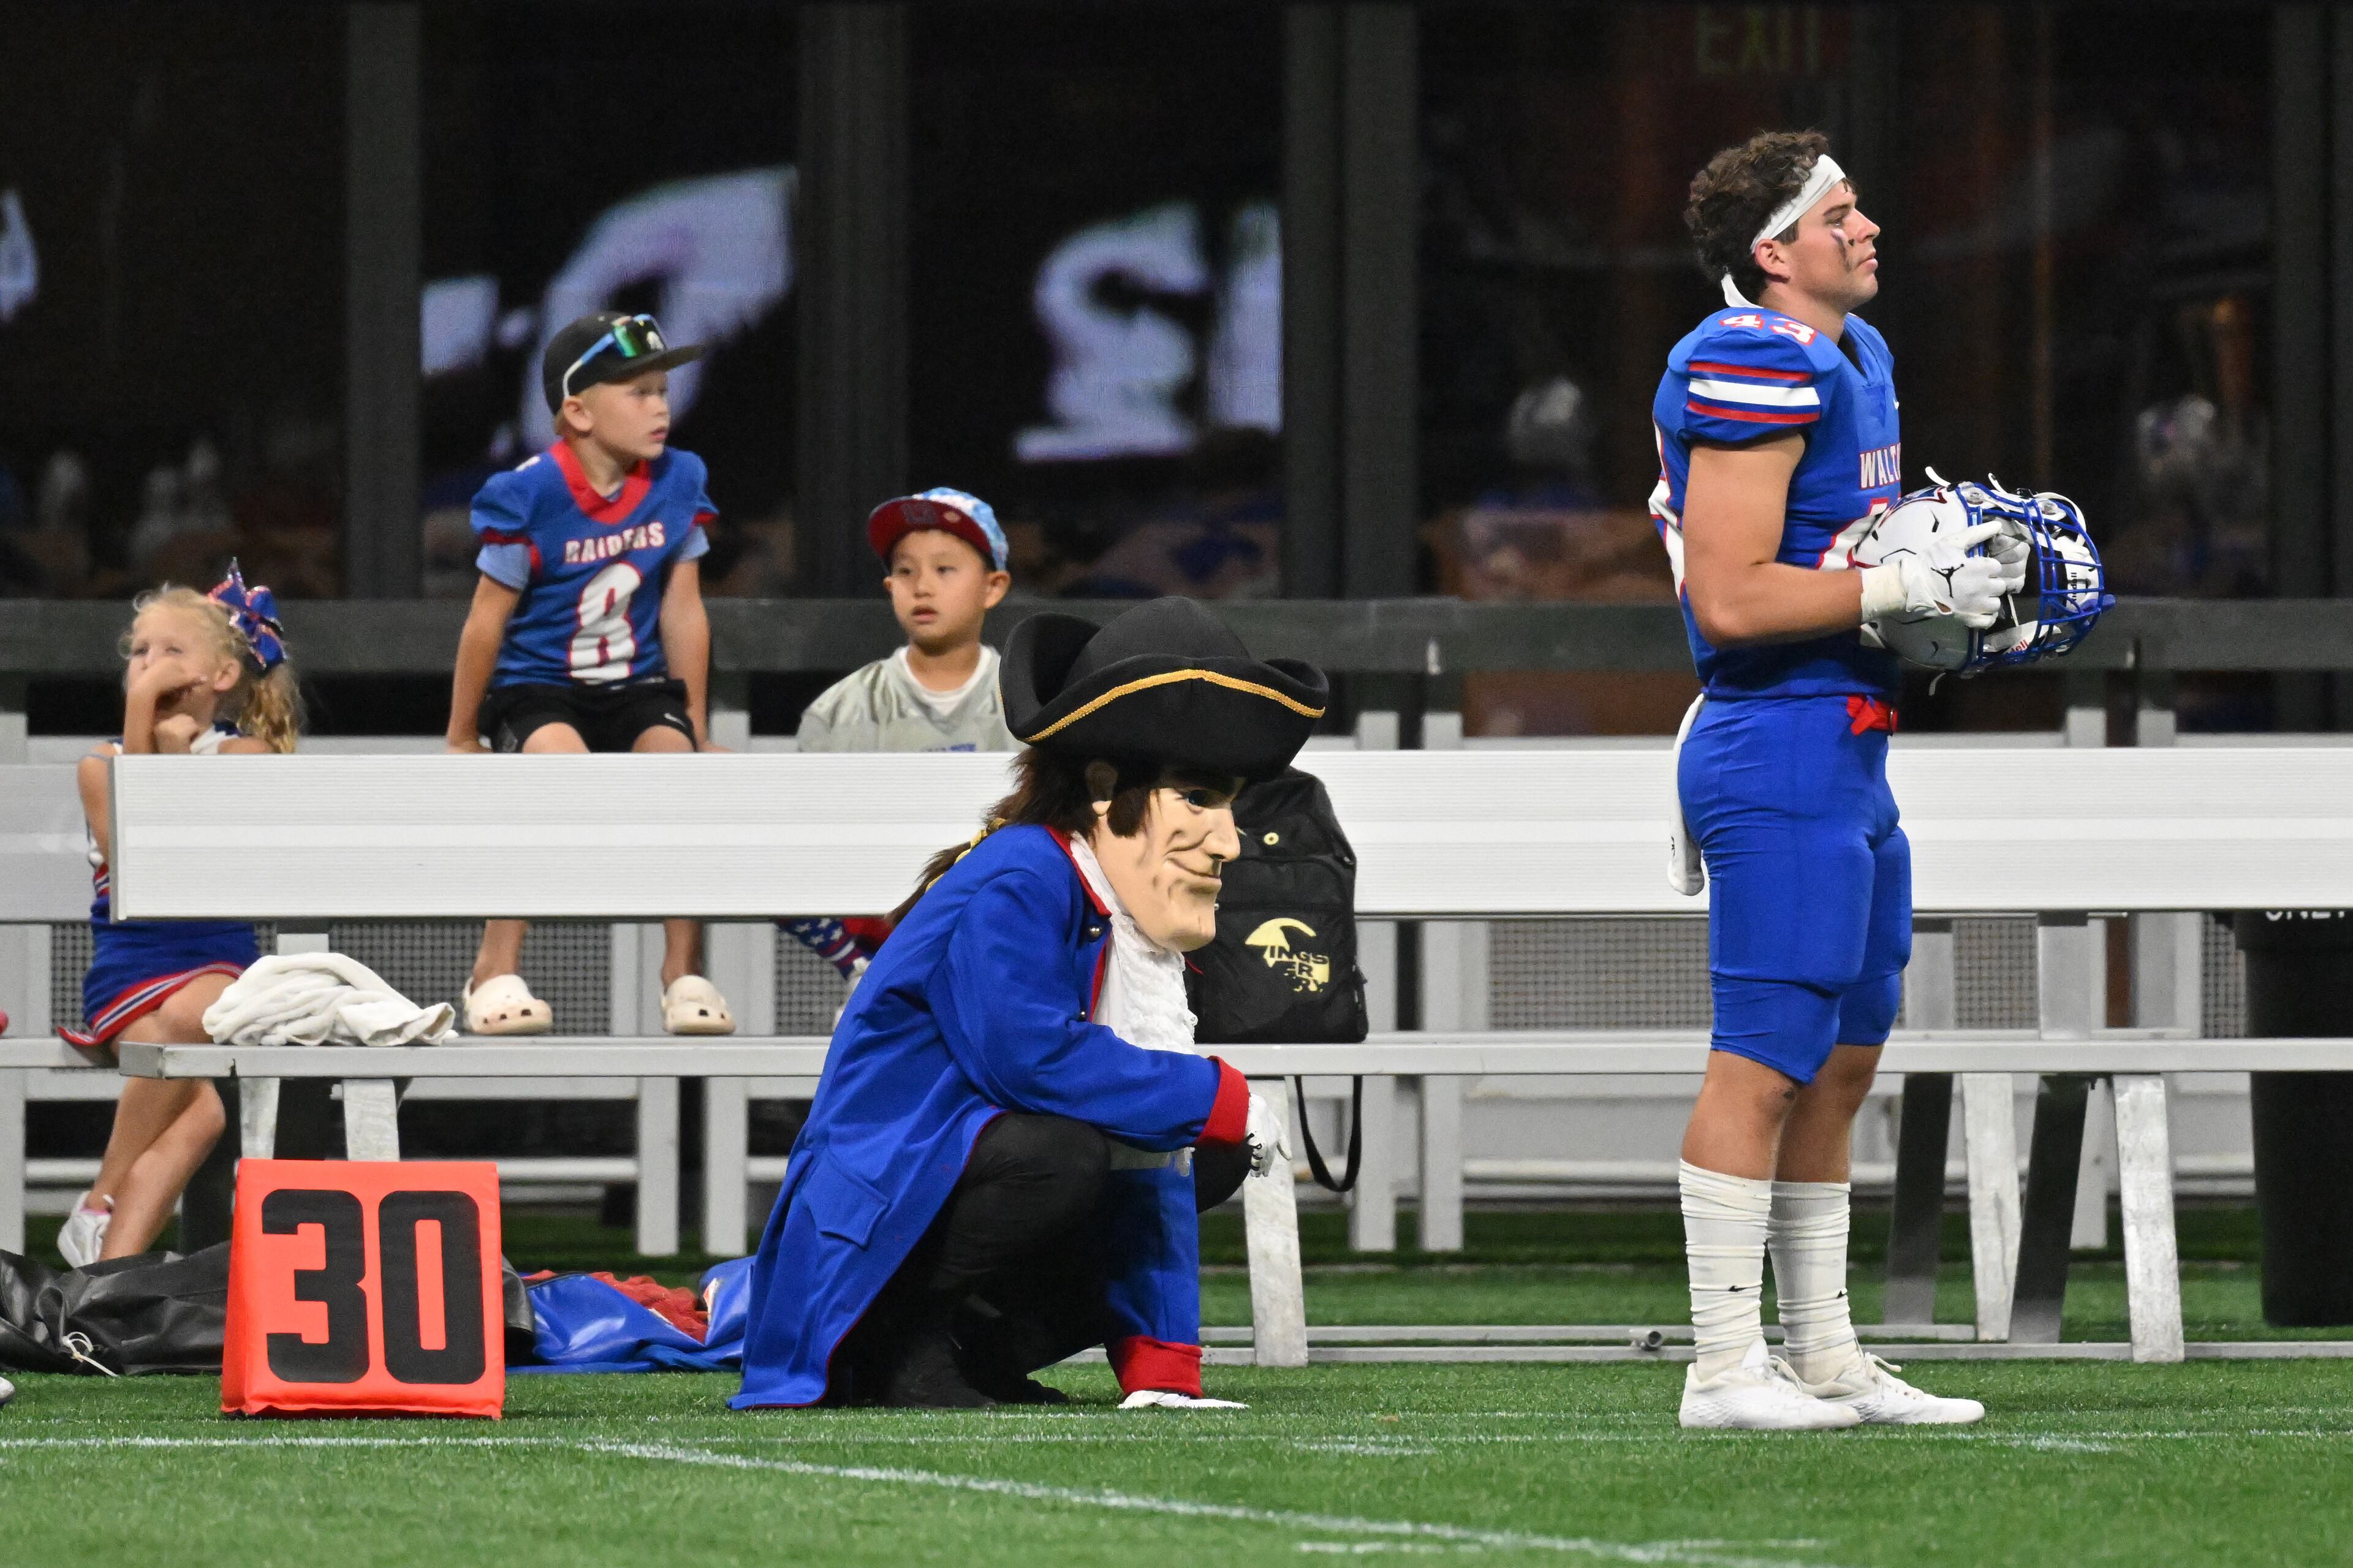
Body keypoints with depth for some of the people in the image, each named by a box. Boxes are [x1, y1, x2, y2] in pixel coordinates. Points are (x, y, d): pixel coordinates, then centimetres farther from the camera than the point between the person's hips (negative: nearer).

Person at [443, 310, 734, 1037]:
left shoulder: (678, 482, -1)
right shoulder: (530, 495, -15)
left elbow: (682, 612, 6)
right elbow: (487, 621, -6)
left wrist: (695, 729, 9)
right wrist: (461, 739, 1)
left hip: (637, 687, 4)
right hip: (536, 688, -4)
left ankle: (684, 972, -12)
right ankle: (495, 972, -24)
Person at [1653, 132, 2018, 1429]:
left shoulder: (1852, 357, 16)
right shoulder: (1755, 371, -16)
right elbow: (1731, 598, -22)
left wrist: (1956, 584, 10)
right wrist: (1908, 587, -18)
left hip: (1849, 755, 10)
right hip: (1781, 750, -10)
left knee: (1842, 1064, 13)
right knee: (1765, 1060, -8)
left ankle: (1825, 1360, 19)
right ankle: (1724, 1368, -6)